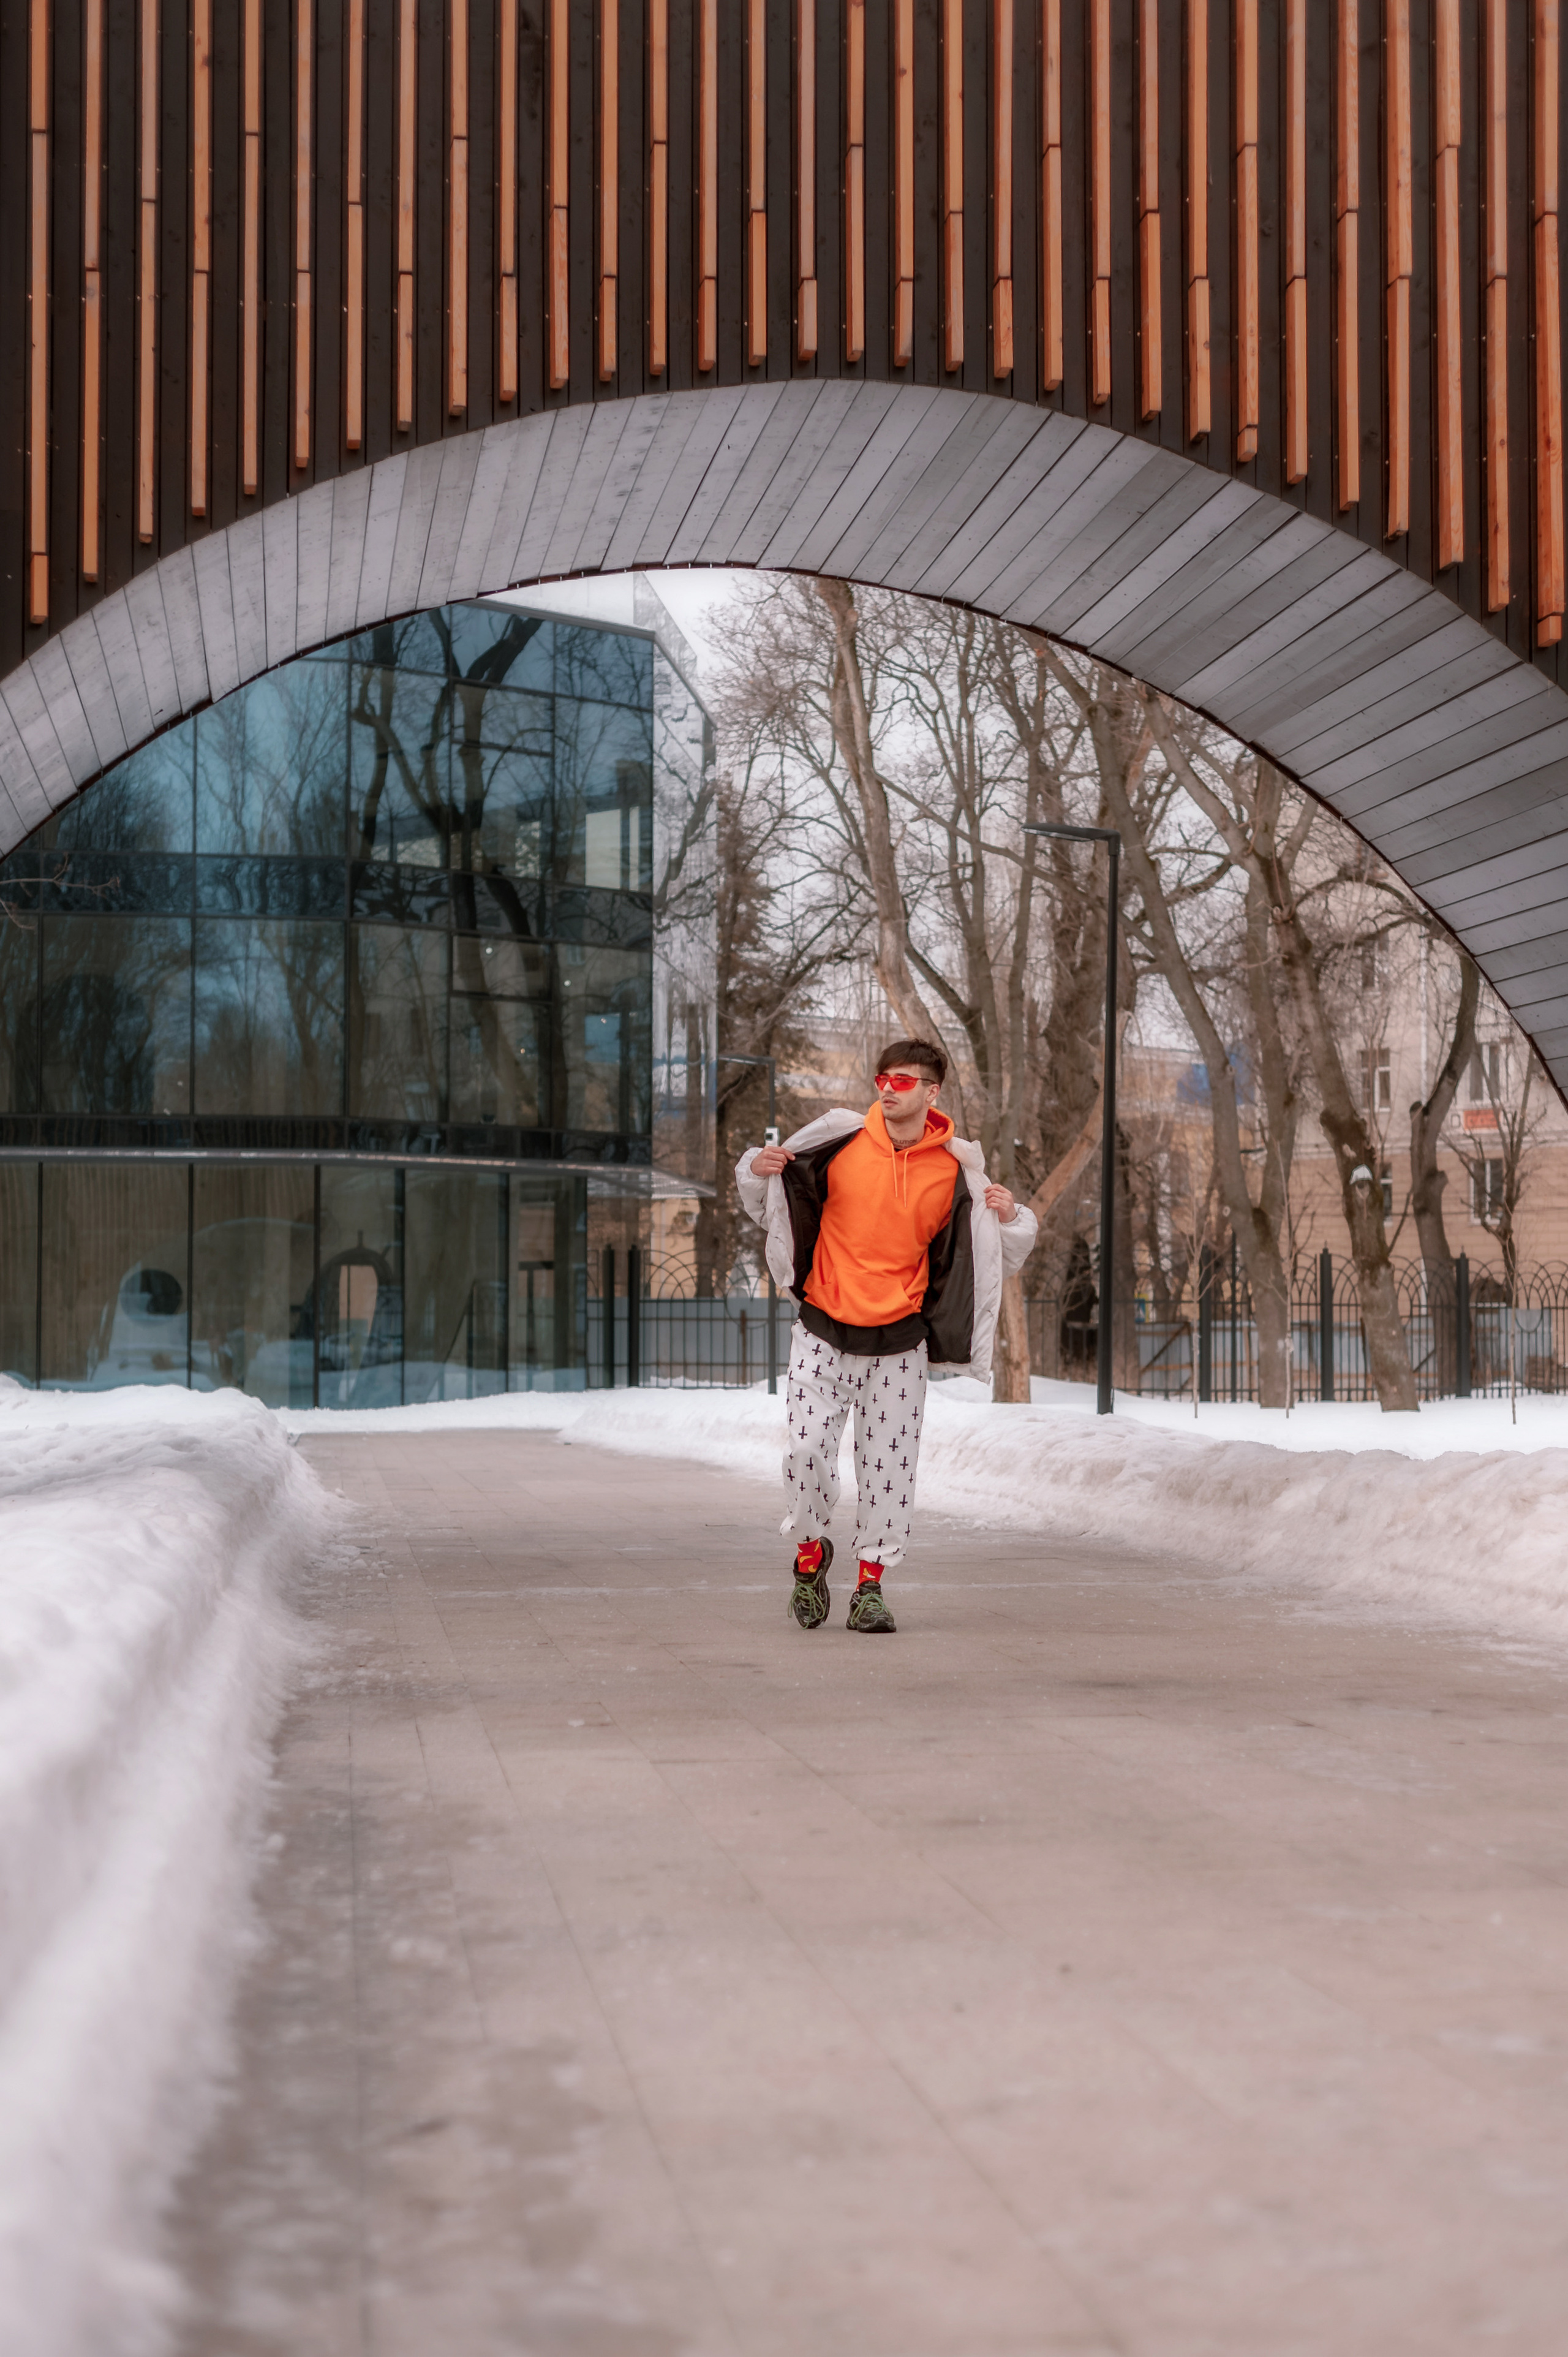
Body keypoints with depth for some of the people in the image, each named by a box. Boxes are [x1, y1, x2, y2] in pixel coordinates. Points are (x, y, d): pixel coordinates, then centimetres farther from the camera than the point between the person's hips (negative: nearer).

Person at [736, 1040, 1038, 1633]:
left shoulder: (955, 1170, -1)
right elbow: (772, 1205, 9)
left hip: (900, 1342, 0)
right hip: (823, 1331, 0)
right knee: (806, 1450, -6)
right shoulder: (840, 1140, -4)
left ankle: (870, 1585, 13)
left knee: (890, 1464, 1)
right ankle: (810, 1552, 20)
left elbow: (990, 1254, 9)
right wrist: (757, 1172, -12)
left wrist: (1012, 1220, -12)